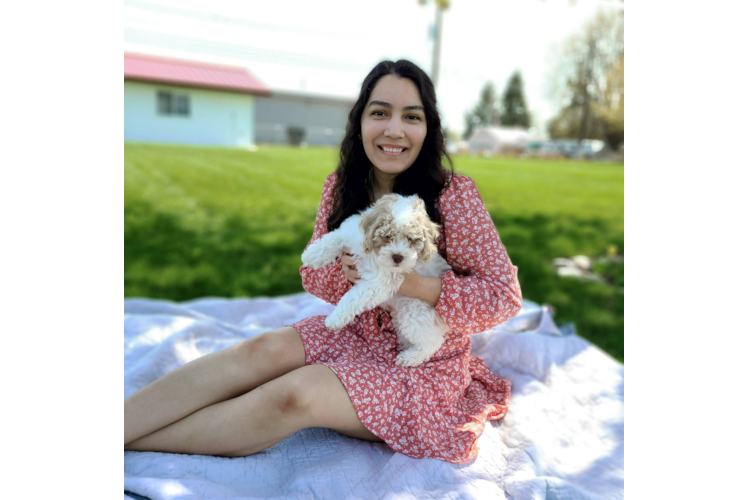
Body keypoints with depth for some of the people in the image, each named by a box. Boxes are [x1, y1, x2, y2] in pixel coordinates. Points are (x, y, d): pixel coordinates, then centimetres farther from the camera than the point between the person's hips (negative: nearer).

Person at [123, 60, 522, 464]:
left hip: (427, 366, -4)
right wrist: (346, 270, -21)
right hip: (358, 336, 5)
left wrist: (414, 284, -30)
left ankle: (135, 442, -14)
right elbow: (311, 274, 3)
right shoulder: (340, 187, -3)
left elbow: (506, 295, -16)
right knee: (268, 348, -22)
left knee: (298, 393, -25)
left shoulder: (455, 196, -17)